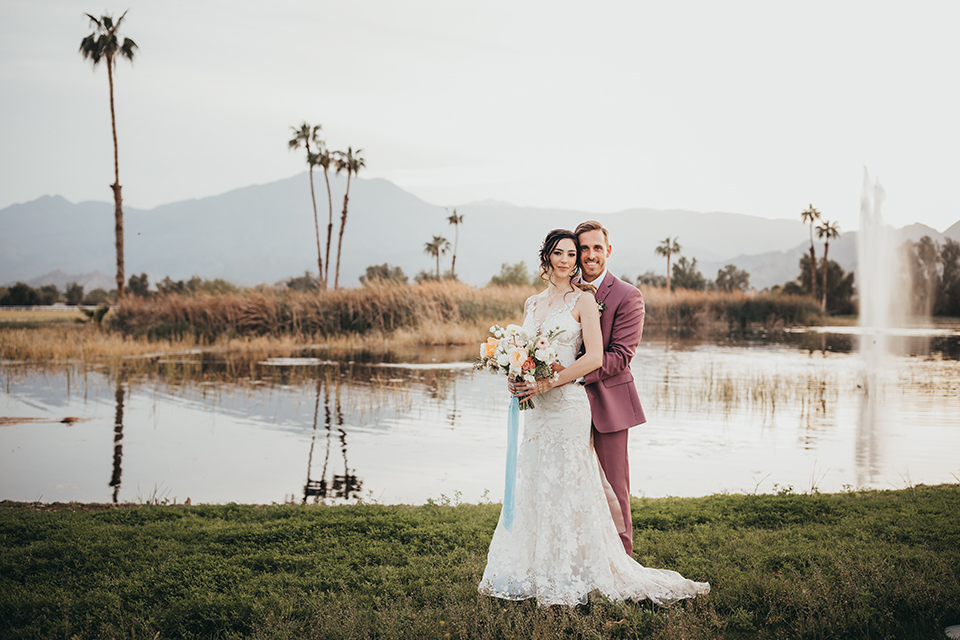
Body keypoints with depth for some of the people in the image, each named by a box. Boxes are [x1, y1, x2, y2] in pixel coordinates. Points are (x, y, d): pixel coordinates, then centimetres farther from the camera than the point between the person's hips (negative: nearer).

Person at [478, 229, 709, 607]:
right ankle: (535, 572, 16)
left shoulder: (583, 300, -3)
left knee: (564, 487, -5)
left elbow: (594, 357, -12)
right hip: (535, 408, 6)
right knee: (533, 487, 7)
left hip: (566, 404, -6)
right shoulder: (531, 304, 15)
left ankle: (568, 579, 4)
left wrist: (549, 382, -18)